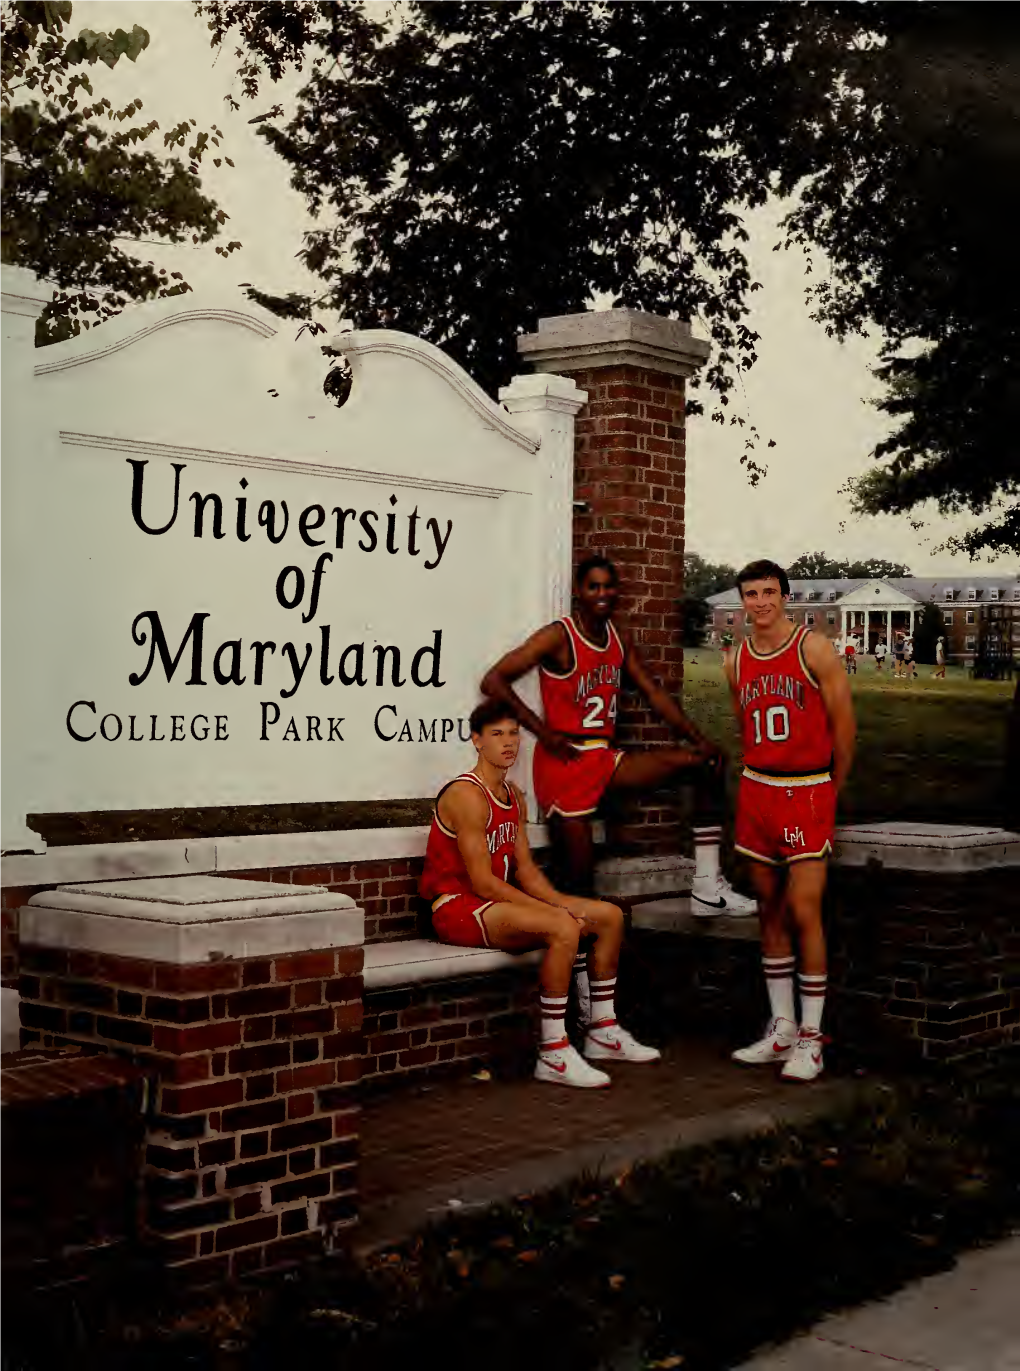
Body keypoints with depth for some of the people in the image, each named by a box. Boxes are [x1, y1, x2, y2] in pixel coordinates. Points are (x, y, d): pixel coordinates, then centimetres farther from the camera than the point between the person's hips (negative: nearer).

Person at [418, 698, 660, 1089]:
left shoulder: (514, 796, 13)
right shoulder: (467, 795, -17)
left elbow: (525, 869, 13)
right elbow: (483, 882, -21)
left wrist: (561, 903, -6)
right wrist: (558, 910, -19)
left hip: (497, 903, 10)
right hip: (458, 907, -10)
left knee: (610, 915, 6)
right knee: (564, 928, -32)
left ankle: (602, 1031, 15)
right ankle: (553, 1054, -25)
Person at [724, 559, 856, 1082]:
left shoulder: (813, 649, -7)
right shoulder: (736, 661, 8)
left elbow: (844, 723, -3)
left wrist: (831, 790, 4)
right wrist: (760, 777, 15)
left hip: (808, 792, -5)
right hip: (756, 789, 5)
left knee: (803, 912, -9)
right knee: (771, 914, 8)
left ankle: (811, 1038, -2)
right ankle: (781, 1029, 16)